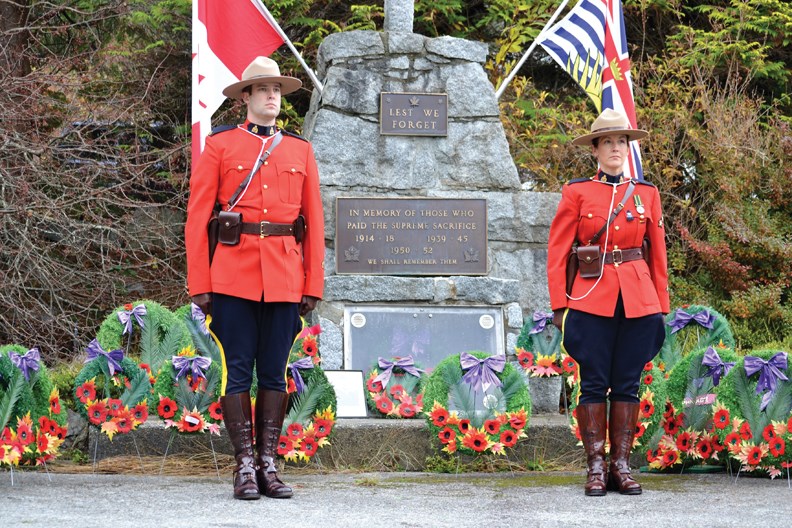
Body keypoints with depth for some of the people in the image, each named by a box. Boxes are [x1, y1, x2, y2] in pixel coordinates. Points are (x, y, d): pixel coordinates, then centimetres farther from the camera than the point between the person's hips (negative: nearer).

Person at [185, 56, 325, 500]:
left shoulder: (300, 150, 12)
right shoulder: (220, 145, 4)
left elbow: (314, 221, 11)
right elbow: (198, 217, 1)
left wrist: (314, 283, 5)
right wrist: (199, 283, -5)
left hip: (285, 277, 2)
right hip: (233, 275, -2)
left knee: (275, 373, 5)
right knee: (238, 371, -2)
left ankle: (269, 464, 10)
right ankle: (245, 467, 2)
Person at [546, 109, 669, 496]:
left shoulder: (646, 194, 9)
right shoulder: (576, 192, 3)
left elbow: (658, 253, 11)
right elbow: (557, 251, 1)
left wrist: (661, 305, 7)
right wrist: (559, 304, -6)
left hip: (638, 300, 2)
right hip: (592, 299, -2)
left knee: (628, 384, 3)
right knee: (594, 383, -1)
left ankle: (622, 465, 8)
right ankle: (595, 466, 3)